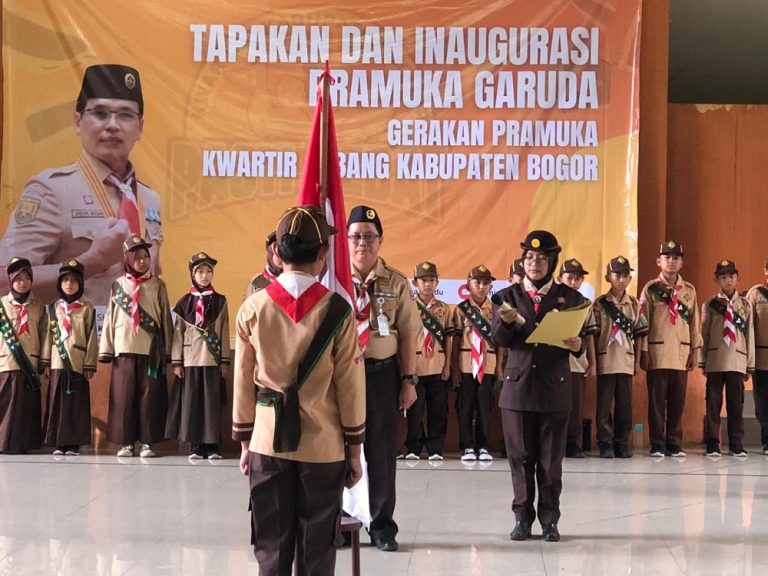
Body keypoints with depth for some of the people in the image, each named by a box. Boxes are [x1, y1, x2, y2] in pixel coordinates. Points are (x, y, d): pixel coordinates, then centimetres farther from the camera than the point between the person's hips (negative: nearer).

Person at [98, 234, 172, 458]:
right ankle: (125, 442, 6)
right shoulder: (119, 285, 8)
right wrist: (106, 350, 2)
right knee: (124, 395, 0)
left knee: (149, 395, -1)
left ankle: (146, 442, 5)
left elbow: (165, 319, 6)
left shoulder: (157, 285, 6)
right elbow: (111, 318, 7)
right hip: (124, 348, 1)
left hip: (151, 349, -1)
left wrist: (167, 351, 2)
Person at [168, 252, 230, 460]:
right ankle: (196, 446, 7)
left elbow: (224, 332, 5)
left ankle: (212, 446, 4)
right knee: (192, 402, 1)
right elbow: (178, 332, 4)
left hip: (213, 359, 0)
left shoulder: (220, 301, 5)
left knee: (212, 402, 0)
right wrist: (176, 362, -1)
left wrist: (225, 361, 1)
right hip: (191, 359, 0)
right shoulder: (185, 302, 5)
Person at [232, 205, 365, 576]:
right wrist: (354, 448, 5)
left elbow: (244, 382, 3)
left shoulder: (252, 308, -3)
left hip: (268, 444, 2)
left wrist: (244, 443, 13)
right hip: (323, 447, -1)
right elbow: (350, 385, -4)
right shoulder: (337, 310, -8)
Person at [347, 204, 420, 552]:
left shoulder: (396, 283, 2)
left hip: (383, 373, 1)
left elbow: (408, 334, 3)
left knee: (382, 451, 6)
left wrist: (409, 380, -2)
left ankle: (382, 525, 18)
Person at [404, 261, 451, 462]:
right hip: (415, 367, -1)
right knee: (415, 409, 1)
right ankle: (413, 448, 10)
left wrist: (447, 365, 2)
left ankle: (436, 449, 9)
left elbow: (447, 338, 9)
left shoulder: (444, 308, 10)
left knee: (438, 410, 2)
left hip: (438, 368, 2)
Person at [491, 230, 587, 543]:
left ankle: (549, 520, 12)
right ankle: (523, 517, 15)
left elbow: (580, 343, 3)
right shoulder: (508, 296, 6)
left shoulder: (569, 297, 4)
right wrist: (506, 321, -22)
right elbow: (499, 340, -2)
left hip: (555, 388, -1)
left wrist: (577, 344, -20)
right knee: (521, 457, 6)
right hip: (518, 385, 1)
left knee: (551, 459, 4)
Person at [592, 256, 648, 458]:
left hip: (626, 361, 2)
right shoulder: (600, 303, 0)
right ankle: (605, 443, 6)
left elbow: (638, 334, 9)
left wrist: (637, 361, 7)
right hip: (606, 360, -2)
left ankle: (622, 442, 14)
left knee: (624, 404, 5)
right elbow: (594, 333, 0)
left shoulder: (634, 304, 7)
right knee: (604, 404, 1)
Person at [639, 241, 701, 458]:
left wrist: (694, 351, 7)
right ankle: (657, 445, 5)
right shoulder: (650, 288, 2)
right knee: (657, 401, 0)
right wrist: (644, 352, -4)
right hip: (657, 352, -2)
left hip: (681, 353, 2)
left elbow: (695, 322, 12)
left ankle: (675, 444, 11)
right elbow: (643, 321, 1)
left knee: (678, 401, 3)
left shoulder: (689, 290, 11)